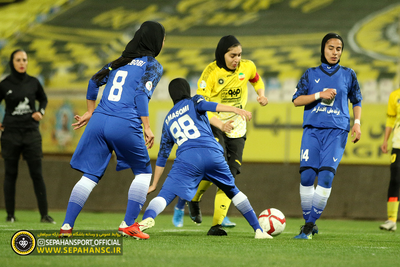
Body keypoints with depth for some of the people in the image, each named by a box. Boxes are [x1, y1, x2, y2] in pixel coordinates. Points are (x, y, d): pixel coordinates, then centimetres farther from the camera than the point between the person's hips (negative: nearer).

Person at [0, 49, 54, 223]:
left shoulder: (33, 82, 4)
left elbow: (43, 99, 21)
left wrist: (40, 112, 3)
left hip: (31, 132, 1)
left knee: (37, 174, -3)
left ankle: (44, 214, -2)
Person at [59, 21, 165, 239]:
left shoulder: (121, 61, 23)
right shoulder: (152, 65, 5)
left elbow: (94, 81, 23)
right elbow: (142, 94, -9)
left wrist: (91, 112, 32)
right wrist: (147, 128, -10)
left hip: (98, 121, 5)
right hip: (125, 124, -5)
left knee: (90, 175, 8)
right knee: (143, 172, 14)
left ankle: (67, 225, -4)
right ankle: (129, 224, 4)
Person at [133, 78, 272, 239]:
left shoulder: (168, 120, 29)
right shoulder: (193, 102, 22)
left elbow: (162, 155, 30)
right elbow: (206, 106, -4)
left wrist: (154, 184, 37)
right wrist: (235, 110, -19)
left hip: (186, 158, 0)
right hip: (212, 153, 0)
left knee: (164, 196, -10)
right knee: (232, 191, 21)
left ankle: (148, 218, -42)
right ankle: (258, 230, 19)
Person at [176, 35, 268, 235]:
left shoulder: (247, 67, -1)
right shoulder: (211, 72, -13)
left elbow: (257, 80, 23)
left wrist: (261, 94, 1)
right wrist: (219, 123, -28)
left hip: (236, 128, 4)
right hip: (212, 124, -4)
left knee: (229, 176, -4)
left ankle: (217, 224, -2)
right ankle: (194, 199, 1)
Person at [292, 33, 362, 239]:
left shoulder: (348, 75, 12)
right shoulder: (311, 74, 11)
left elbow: (356, 101, 21)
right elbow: (296, 100, 6)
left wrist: (357, 123, 5)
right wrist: (319, 95, -7)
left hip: (337, 131, -1)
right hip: (312, 129, 1)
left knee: (326, 175, -16)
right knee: (307, 175, -10)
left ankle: (310, 225, -11)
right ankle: (309, 222, 5)